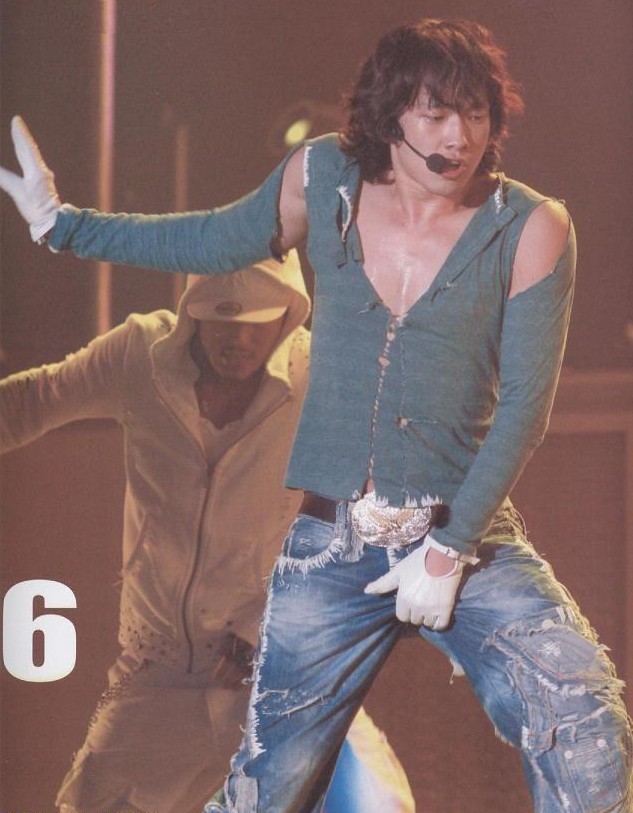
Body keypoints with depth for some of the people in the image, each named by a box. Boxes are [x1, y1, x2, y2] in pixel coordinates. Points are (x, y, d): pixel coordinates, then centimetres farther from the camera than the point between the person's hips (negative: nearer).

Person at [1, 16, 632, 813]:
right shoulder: (324, 180, 2)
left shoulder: (529, 228, -7)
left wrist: (449, 551, -12)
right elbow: (213, 241, 20)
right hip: (331, 551, 2)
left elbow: (524, 403, -8)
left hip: (470, 539, -2)